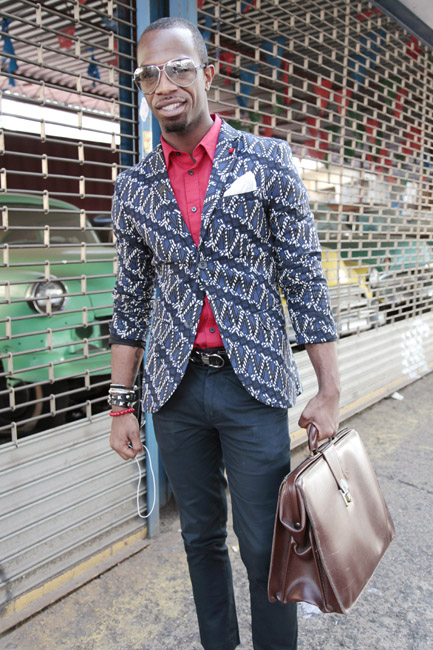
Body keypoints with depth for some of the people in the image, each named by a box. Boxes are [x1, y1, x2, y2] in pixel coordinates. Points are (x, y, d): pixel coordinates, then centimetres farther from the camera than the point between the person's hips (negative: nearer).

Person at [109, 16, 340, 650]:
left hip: (254, 384, -3)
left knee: (265, 544, 8)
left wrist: (329, 392, -6)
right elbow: (131, 301, 9)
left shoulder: (268, 159, -3)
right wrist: (121, 404, 7)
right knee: (201, 536, 18)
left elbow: (304, 279, -3)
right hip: (174, 388, 3)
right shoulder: (133, 187, 6)